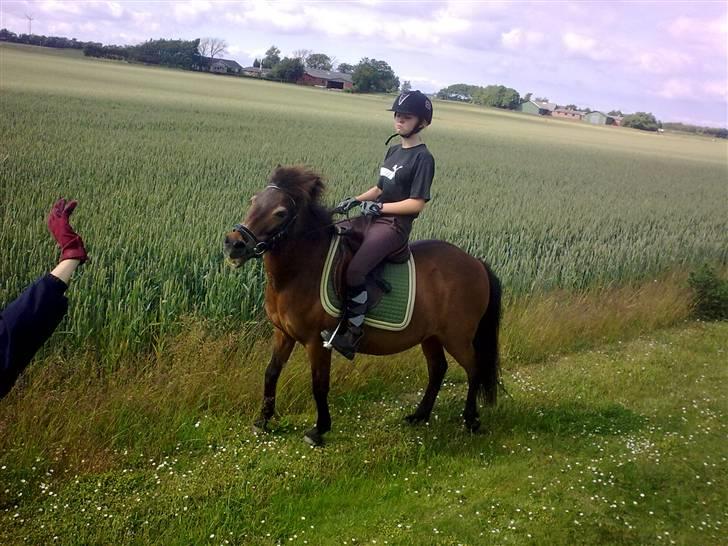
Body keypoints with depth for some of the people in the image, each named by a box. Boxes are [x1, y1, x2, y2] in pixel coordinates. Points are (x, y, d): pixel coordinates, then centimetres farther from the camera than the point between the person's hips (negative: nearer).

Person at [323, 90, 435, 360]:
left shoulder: (423, 158, -11)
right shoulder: (394, 150, 15)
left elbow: (416, 203, -16)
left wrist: (378, 206, -17)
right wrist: (355, 200, 7)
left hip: (395, 225, -9)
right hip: (375, 218, 9)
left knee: (354, 270, -28)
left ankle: (354, 330, -15)